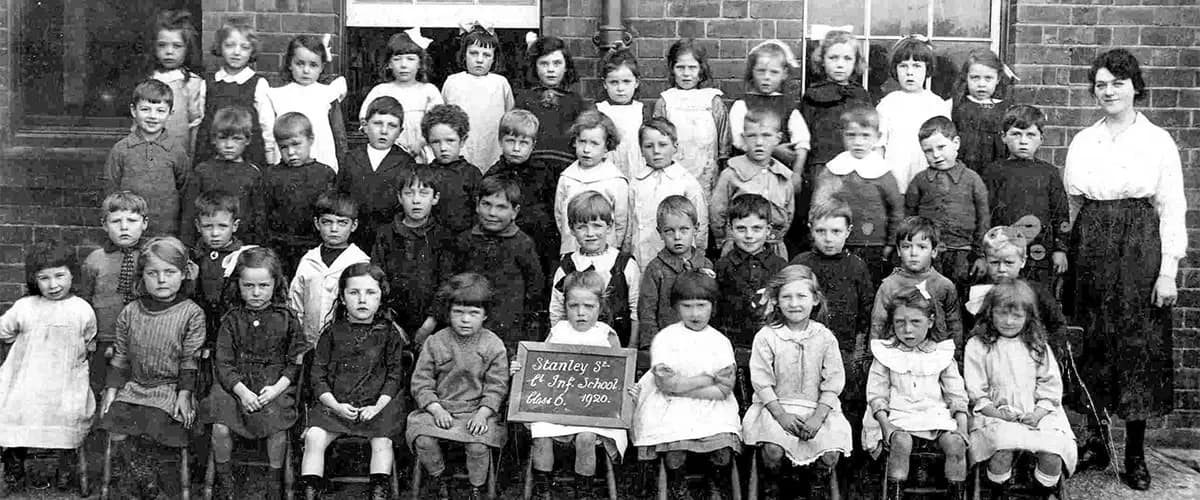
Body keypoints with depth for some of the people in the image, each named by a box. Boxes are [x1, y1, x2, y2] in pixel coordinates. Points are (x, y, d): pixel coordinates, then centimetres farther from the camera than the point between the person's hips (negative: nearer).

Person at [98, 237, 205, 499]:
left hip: (169, 391, -4)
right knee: (116, 432, -11)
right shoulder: (130, 312, 5)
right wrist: (112, 390, 5)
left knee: (148, 432, -20)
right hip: (133, 386, 4)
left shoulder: (191, 313, -6)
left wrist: (184, 394, -10)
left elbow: (190, 359, -5)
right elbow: (120, 356, 11)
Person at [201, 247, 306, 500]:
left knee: (276, 427, -26)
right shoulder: (232, 320, 5)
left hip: (275, 387, -1)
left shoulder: (287, 319, 3)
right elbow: (223, 363, 1)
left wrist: (276, 389, -12)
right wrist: (242, 391, -15)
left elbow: (297, 361, 2)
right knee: (220, 428, -20)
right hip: (236, 386, 1)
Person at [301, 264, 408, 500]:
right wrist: (336, 405, -10)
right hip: (335, 404, 1)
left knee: (382, 441, -24)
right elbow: (318, 374, 5)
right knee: (314, 436, -20)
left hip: (376, 404, -1)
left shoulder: (389, 333, 4)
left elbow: (395, 375, 3)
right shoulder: (333, 333, 6)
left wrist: (378, 406, -11)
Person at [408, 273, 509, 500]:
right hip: (439, 408, 1)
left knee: (478, 445, -28)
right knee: (423, 439, -24)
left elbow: (497, 386, -2)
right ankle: (437, 479, 8)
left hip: (477, 410, -1)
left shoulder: (493, 345, 1)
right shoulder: (434, 343, 2)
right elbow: (421, 382, 1)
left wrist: (483, 412, -16)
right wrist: (436, 408, -13)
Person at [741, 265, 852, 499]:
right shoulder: (766, 337, -2)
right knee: (773, 449, -26)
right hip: (776, 406, -1)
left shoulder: (825, 338, 1)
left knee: (831, 454, -20)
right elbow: (761, 381, -5)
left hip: (817, 408, 1)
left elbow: (832, 383, -1)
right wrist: (781, 415, -14)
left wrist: (817, 417, -12)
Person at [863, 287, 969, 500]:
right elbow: (877, 394, 2)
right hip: (898, 416, -2)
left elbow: (957, 395, 10)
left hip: (937, 416, 2)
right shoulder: (885, 354, 6)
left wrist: (962, 427, -4)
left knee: (955, 443, -25)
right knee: (901, 442, -33)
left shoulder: (942, 353, 10)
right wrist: (886, 424, -13)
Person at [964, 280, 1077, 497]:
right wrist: (997, 413, -13)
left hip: (1036, 416, 3)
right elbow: (975, 391, 1)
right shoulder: (977, 346, 5)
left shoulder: (1038, 347, 13)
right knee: (1003, 448, -34)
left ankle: (1045, 494, 3)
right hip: (995, 415, -3)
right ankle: (997, 493, -9)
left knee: (1053, 452, -25)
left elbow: (1051, 388, 9)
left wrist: (1038, 413, -8)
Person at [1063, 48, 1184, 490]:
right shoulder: (1081, 143, 9)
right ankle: (1092, 441, 16)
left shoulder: (1158, 141, 0)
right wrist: (1070, 253, 6)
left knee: (1138, 348, -1)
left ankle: (1136, 454, 7)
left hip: (1140, 250, -3)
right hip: (1089, 250, 3)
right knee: (1091, 346, 5)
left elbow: (1172, 209, -2)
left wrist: (1168, 271, -8)